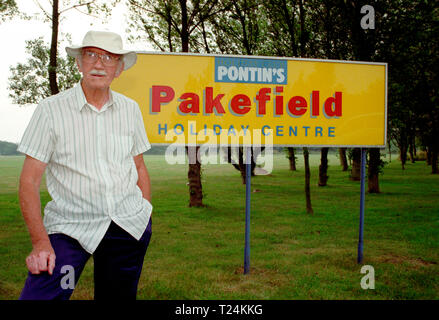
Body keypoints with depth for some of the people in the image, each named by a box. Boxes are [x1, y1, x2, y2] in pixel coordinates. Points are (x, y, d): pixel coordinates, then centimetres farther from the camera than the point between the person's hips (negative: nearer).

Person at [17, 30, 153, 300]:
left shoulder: (130, 109, 6)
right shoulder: (51, 110, -5)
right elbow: (29, 181, -7)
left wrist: (145, 222, 9)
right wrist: (40, 242, -15)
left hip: (129, 225, 3)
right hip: (70, 226, -3)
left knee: (120, 296, 12)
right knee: (39, 296, -19)